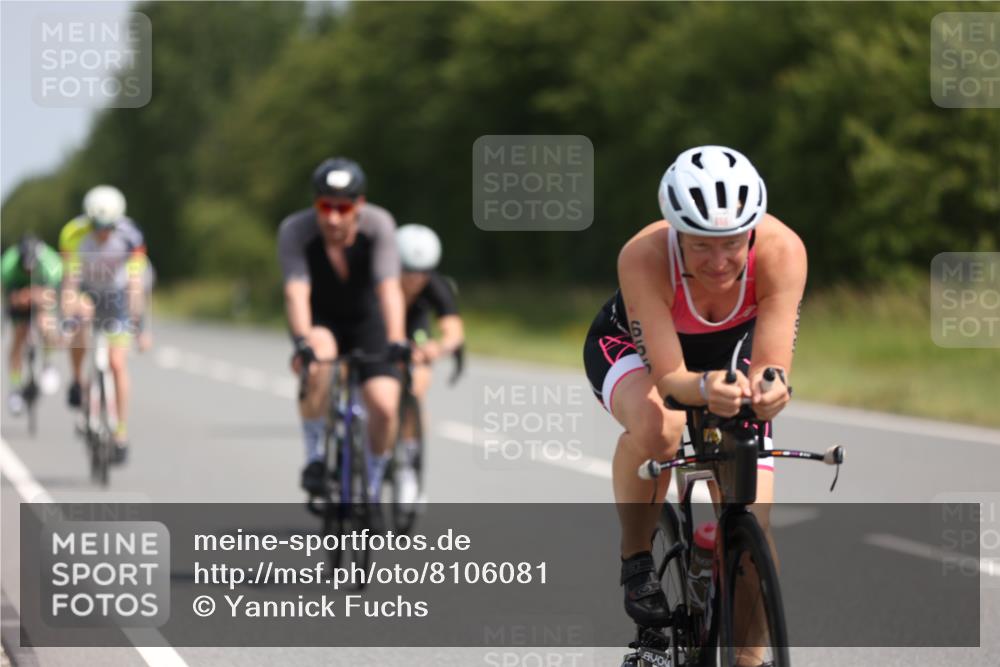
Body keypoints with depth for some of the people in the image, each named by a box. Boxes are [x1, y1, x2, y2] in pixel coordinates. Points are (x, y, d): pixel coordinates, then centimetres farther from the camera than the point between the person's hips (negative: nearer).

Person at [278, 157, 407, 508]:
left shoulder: (378, 224, -26)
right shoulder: (294, 230, -26)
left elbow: (389, 288, -35)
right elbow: (296, 292, -36)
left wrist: (396, 342, -48)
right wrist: (303, 343, -52)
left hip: (366, 321, 1)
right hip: (320, 322, -1)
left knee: (384, 406, -18)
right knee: (318, 361, -37)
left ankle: (371, 490, 9)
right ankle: (315, 456, -18)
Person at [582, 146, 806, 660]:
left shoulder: (781, 251, -35)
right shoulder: (644, 257, -39)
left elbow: (771, 364, -37)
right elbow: (669, 377, -39)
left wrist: (768, 386, -61)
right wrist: (704, 388, -62)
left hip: (728, 356, 3)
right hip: (631, 350, -2)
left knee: (752, 527, -11)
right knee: (656, 425, -38)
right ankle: (636, 561, -13)